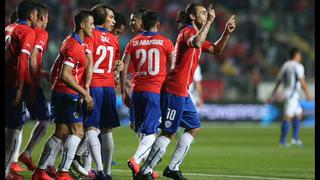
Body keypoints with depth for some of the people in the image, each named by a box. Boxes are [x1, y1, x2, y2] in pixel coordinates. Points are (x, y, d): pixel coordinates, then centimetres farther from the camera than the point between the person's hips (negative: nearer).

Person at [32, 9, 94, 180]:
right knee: (77, 132, -10)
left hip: (61, 94, 10)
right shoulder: (74, 46, -16)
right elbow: (65, 75, -23)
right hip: (68, 94, -10)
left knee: (61, 133, 12)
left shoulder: (72, 42, 15)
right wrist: (85, 93, -21)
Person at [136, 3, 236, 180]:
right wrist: (209, 22, -29)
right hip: (174, 90, -10)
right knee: (169, 132, -8)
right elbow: (197, 43, -34)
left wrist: (226, 33, 14)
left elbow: (216, 49, 27)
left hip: (183, 92, 10)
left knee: (194, 127, 12)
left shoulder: (196, 34, 20)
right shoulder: (187, 32, -11)